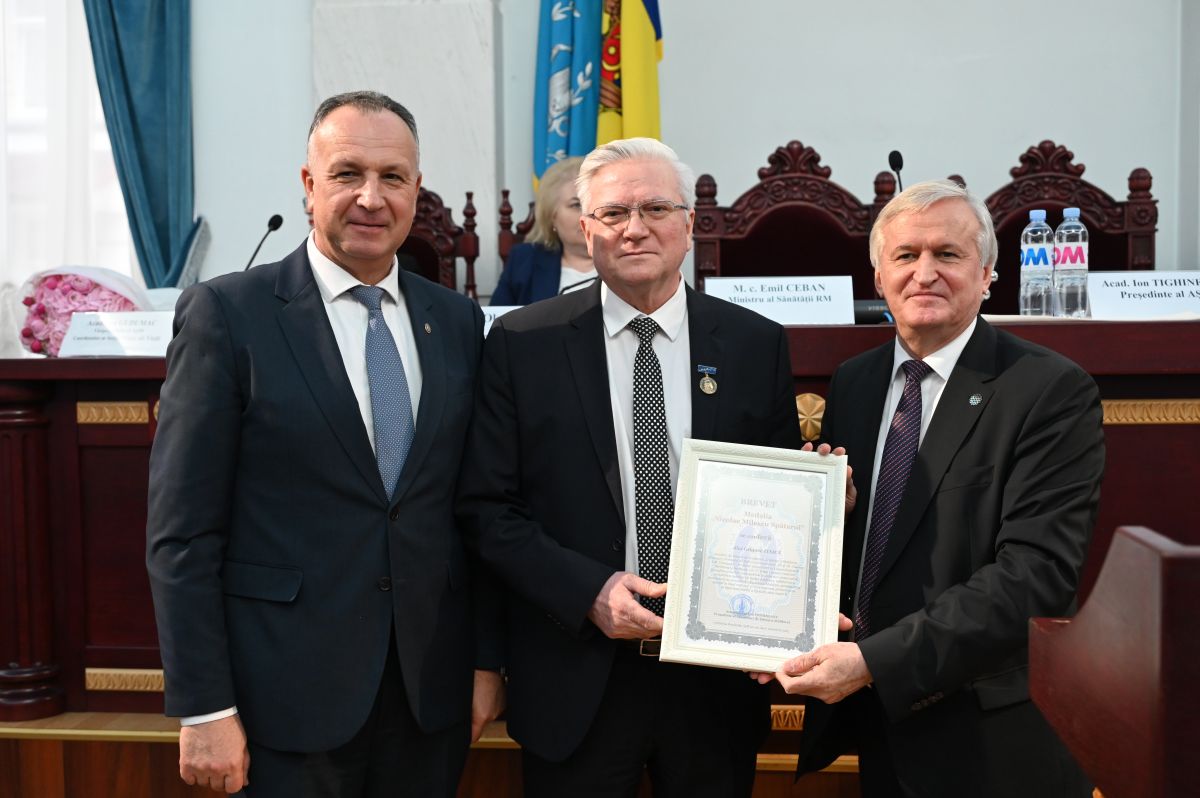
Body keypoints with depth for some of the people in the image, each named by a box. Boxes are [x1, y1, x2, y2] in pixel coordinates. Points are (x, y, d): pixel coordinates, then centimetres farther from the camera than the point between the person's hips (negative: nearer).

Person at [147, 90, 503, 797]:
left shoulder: (459, 322, 6)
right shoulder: (227, 314, -7)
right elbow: (182, 532, -9)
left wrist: (487, 658, 8)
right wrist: (204, 709, -11)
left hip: (432, 690, 4)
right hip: (287, 696, -4)